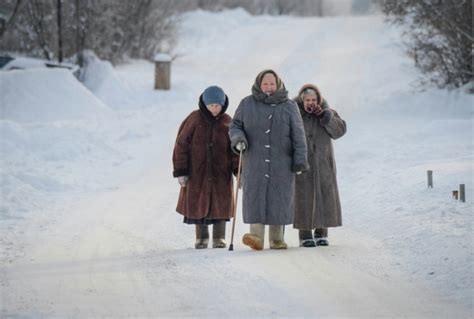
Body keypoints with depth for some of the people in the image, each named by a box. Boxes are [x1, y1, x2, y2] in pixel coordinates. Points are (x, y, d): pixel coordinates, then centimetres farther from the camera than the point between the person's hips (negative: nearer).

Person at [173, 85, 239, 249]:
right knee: (198, 203, 4)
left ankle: (219, 238, 8)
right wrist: (180, 171, -7)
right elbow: (181, 144, -4)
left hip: (220, 172, 1)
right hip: (197, 171, -1)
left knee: (220, 204, -2)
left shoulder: (227, 122, 0)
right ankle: (201, 237, 16)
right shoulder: (194, 119, -5)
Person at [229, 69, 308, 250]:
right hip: (254, 162, 0)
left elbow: (298, 135, 4)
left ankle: (277, 238, 10)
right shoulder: (247, 104, 6)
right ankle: (256, 236, -15)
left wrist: (300, 160, -3)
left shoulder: (288, 106, 5)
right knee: (255, 197, -11)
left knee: (279, 199, 1)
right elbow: (235, 126, 12)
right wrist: (238, 139, -11)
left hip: (281, 163, 0)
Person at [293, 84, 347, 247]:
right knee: (303, 198, -4)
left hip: (322, 163, 3)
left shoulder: (326, 113, 3)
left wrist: (324, 115, -17)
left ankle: (321, 233, 10)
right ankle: (305, 235, 0)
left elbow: (339, 130, -8)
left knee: (323, 196, 2)